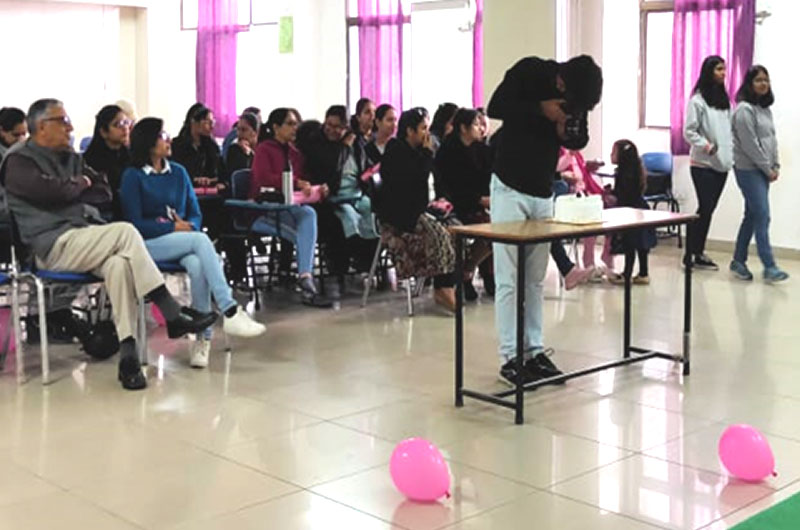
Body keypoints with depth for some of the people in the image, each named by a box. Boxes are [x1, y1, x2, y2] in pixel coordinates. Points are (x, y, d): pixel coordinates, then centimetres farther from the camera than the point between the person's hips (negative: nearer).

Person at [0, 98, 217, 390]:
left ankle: (128, 354, -36)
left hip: (81, 238, 6)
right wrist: (81, 183, 4)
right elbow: (52, 191, -14)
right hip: (53, 245, -6)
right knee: (125, 232, -27)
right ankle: (173, 316, -25)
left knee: (119, 263, -29)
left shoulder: (69, 157, 26)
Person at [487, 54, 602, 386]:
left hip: (543, 193, 5)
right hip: (509, 188, -5)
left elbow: (580, 139, 9)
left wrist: (568, 133, -13)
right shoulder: (529, 71, -13)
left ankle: (535, 352, 16)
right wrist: (540, 109, -24)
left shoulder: (578, 95, 0)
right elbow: (495, 108, -18)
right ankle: (509, 358, 1)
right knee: (508, 280, -4)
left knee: (535, 280, 9)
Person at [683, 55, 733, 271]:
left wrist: (731, 150, 5)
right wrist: (706, 146, -21)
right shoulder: (698, 100, -8)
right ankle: (691, 255, 1)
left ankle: (698, 251, 17)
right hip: (703, 164, -7)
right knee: (705, 208, -6)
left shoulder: (724, 100, 14)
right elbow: (689, 132, -10)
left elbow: (730, 129, 18)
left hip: (722, 164, 7)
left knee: (709, 208, 9)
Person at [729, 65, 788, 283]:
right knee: (762, 217, -11)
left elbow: (772, 139, 18)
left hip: (763, 170, 8)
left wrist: (775, 165, 7)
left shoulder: (765, 109, 15)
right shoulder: (744, 109, -12)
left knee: (752, 216, 11)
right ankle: (769, 267, -10)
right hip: (749, 170, -8)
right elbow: (750, 144, -16)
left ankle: (738, 261, 19)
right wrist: (767, 169, -11)